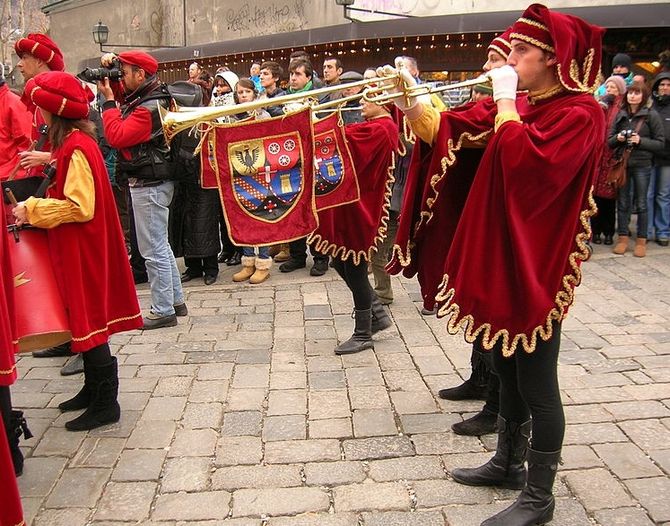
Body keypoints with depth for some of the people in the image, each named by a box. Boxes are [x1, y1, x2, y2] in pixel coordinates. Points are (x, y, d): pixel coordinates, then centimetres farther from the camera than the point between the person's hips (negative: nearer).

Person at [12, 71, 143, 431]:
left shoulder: (75, 148, -19)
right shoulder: (73, 142, 11)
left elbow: (79, 206, -24)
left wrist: (33, 209, -15)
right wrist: (35, 208, 8)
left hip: (82, 249, -10)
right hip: (78, 247, 10)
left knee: (89, 320, -2)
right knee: (86, 319, 17)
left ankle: (105, 403, 8)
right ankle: (94, 389, 30)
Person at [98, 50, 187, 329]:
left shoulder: (149, 108, -20)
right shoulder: (145, 96, 10)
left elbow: (117, 136, -25)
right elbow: (121, 90, 26)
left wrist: (109, 101, -14)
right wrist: (110, 69, 7)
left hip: (149, 185, -11)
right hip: (149, 182, 11)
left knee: (153, 250, -4)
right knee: (160, 246, 18)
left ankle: (163, 311, 3)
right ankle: (175, 300, 27)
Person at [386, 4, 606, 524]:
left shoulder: (579, 113, -13)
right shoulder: (518, 106, 11)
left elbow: (528, 166, -28)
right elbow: (452, 131, 3)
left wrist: (507, 104, -19)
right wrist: (409, 104, -12)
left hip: (535, 265, -8)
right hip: (498, 259, 8)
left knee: (537, 383, 1)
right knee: (509, 370, 20)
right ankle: (509, 463, 37)